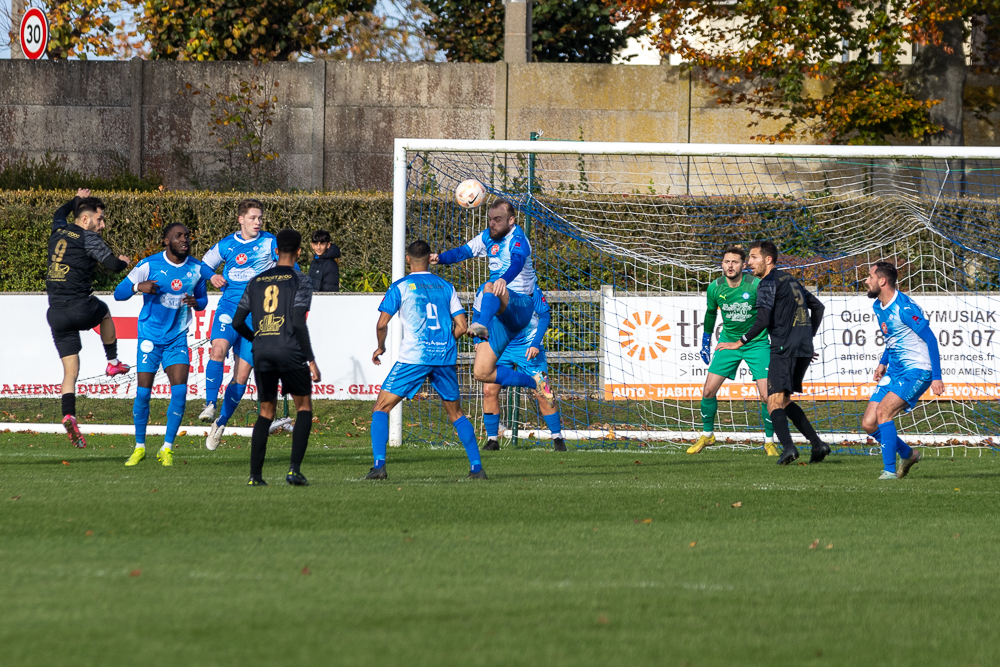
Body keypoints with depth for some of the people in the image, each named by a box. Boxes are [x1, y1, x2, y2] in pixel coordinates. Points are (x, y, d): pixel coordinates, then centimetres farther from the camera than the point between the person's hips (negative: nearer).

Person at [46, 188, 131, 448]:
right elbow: (112, 265, -14)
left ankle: (69, 416, -13)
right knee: (104, 311, 34)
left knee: (71, 370, 5)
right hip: (79, 308, -5)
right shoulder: (88, 238, -7)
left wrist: (76, 199, 53)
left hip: (56, 313, 5)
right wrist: (123, 262, 9)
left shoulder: (58, 232, 12)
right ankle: (113, 363, 38)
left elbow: (59, 214, 37)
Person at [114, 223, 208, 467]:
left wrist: (196, 303, -10)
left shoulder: (197, 269, 0)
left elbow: (203, 298, 15)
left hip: (177, 338, 2)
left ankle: (167, 448, 2)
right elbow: (118, 293, -6)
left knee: (180, 391, -10)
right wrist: (138, 286, -27)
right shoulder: (149, 265, -9)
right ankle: (139, 447, 14)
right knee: (143, 393, -3)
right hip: (150, 337, -2)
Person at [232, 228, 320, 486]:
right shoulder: (300, 281, -1)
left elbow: (237, 322, 14)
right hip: (290, 350, -4)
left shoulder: (256, 282, 14)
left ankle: (255, 475, 5)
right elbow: (298, 322, -10)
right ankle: (294, 469, -5)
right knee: (304, 407, 9)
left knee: (266, 411, 14)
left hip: (262, 352, 4)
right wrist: (311, 360, -7)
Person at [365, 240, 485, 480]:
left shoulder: (400, 287, 3)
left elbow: (382, 324, -2)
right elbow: (462, 325, 8)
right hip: (445, 357, 4)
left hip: (414, 358, -4)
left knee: (381, 408, 3)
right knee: (456, 413, 17)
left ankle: (379, 465, -12)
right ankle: (477, 467, 10)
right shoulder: (446, 287, 12)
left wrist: (381, 347, 17)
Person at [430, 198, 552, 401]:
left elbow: (517, 262, -33)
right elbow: (463, 251, 5)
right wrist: (440, 258, -16)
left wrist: (504, 280, -55)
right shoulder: (488, 238, 12)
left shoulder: (517, 239, -12)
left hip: (520, 307, -8)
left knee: (490, 287, -40)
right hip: (499, 316, 8)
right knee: (481, 373, -1)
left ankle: (481, 325, -67)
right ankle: (533, 382, 12)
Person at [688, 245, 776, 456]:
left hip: (757, 343, -3)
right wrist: (706, 341, 16)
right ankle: (707, 435, 20)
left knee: (766, 395, -13)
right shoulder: (715, 287, -8)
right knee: (708, 391, -3)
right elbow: (711, 312, 12)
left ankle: (769, 441, 7)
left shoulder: (755, 285, -19)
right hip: (728, 341, 3)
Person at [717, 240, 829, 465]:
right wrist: (808, 337, 31)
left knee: (775, 401, -13)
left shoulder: (769, 283, -5)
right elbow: (817, 307, 29)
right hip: (804, 349, 9)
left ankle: (788, 446, -33)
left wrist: (740, 343, -9)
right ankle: (817, 444, 10)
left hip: (784, 348, -9)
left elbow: (763, 320, -16)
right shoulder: (790, 280, 22)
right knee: (784, 400, 18)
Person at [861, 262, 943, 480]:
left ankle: (889, 470, -19)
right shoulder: (878, 306, 9)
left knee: (883, 412, -25)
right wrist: (883, 362, 17)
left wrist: (936, 377, -20)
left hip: (916, 371, -9)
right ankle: (907, 454, 23)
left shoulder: (905, 307, -19)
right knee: (868, 424, 1)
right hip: (894, 371, 9)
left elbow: (930, 339, -17)